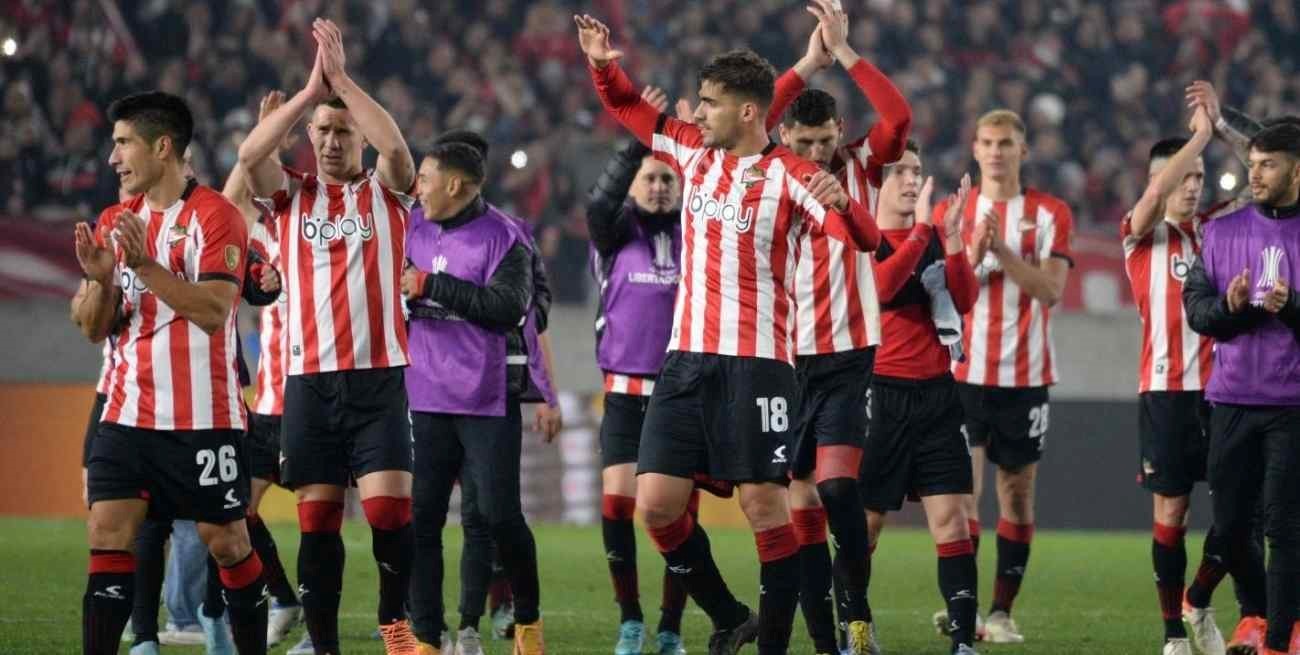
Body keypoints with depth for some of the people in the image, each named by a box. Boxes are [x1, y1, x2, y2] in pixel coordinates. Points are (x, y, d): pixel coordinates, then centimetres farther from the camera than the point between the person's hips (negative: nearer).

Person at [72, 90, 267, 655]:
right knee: (109, 534, -6)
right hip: (129, 412, 5)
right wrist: (101, 280, -7)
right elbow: (94, 329, 13)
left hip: (202, 416, -5)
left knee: (226, 540, 2)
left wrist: (144, 264, -23)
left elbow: (213, 310, -18)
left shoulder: (213, 215, -8)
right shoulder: (115, 222, 12)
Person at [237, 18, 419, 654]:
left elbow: (396, 146, -15)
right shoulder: (290, 195, 10)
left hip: (378, 376, -2)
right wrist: (309, 91, -14)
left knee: (389, 506, -12)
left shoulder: (386, 190, 7)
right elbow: (248, 154, -9)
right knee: (317, 519, 1)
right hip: (308, 380, 2)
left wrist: (342, 78, -16)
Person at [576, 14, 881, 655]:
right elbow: (629, 108, 26)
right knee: (656, 502, 0)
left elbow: (864, 238, -20)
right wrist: (602, 64, 7)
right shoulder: (694, 152, 10)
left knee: (764, 506, -6)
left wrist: (840, 204, -42)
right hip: (687, 360, 6)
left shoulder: (788, 174, -9)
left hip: (757, 362, -6)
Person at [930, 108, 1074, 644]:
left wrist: (1001, 249, -20)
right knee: (963, 485, -12)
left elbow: (1050, 290, -9)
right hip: (964, 372, 0)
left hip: (1026, 374, 0)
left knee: (1018, 490, 3)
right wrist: (973, 253, -15)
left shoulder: (1050, 214, 3)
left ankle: (1002, 611, 8)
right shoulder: (951, 213, 7)